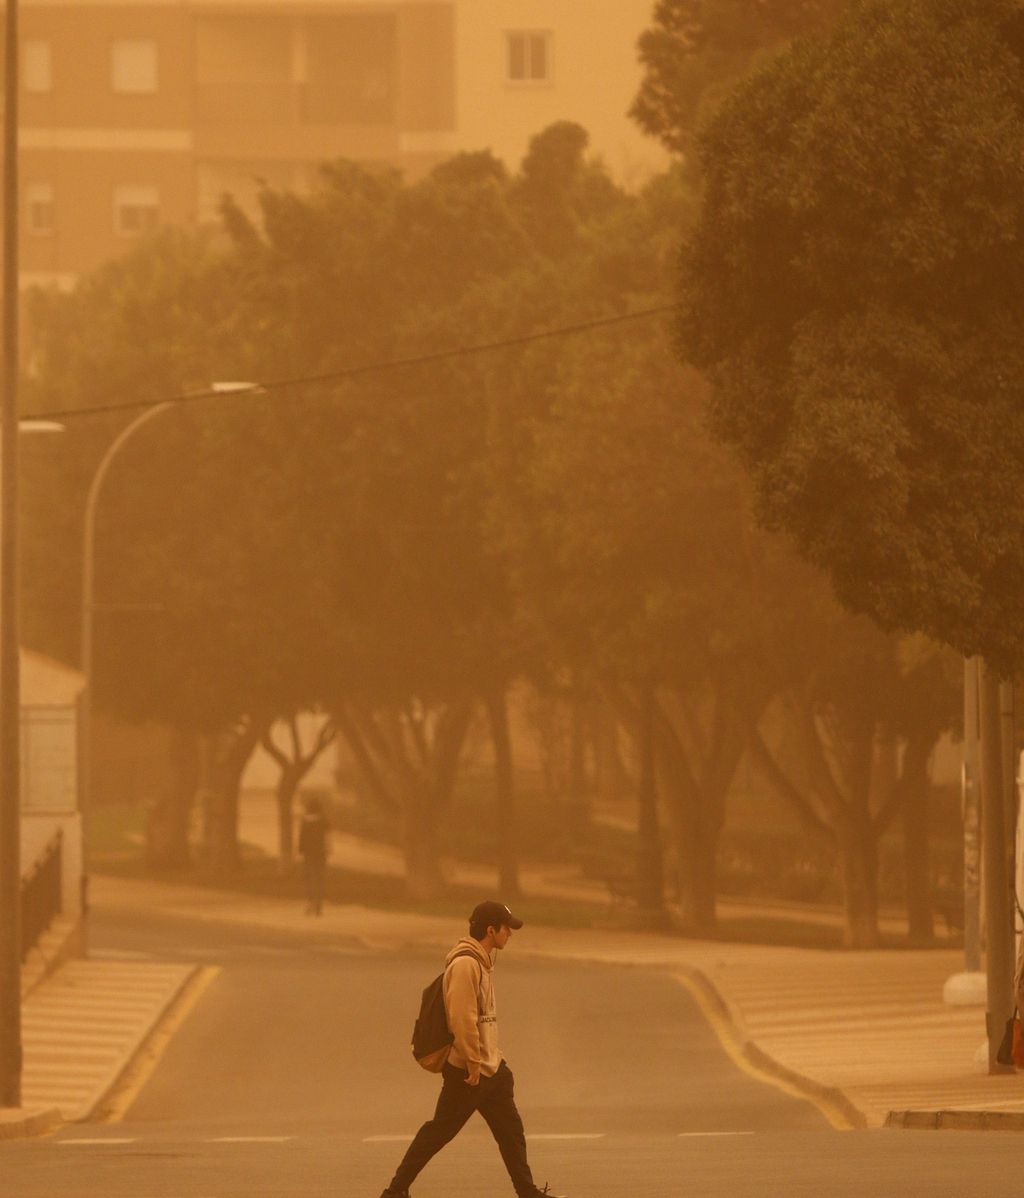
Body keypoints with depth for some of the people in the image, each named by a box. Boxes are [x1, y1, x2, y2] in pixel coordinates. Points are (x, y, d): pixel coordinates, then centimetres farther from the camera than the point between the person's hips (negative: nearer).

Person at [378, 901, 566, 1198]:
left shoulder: (482, 960, 12)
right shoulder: (465, 964, -20)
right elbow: (462, 1018, -25)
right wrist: (473, 1063, -22)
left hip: (490, 1066, 10)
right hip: (467, 1071, -10)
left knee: (511, 1131, 12)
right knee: (441, 1130, -3)